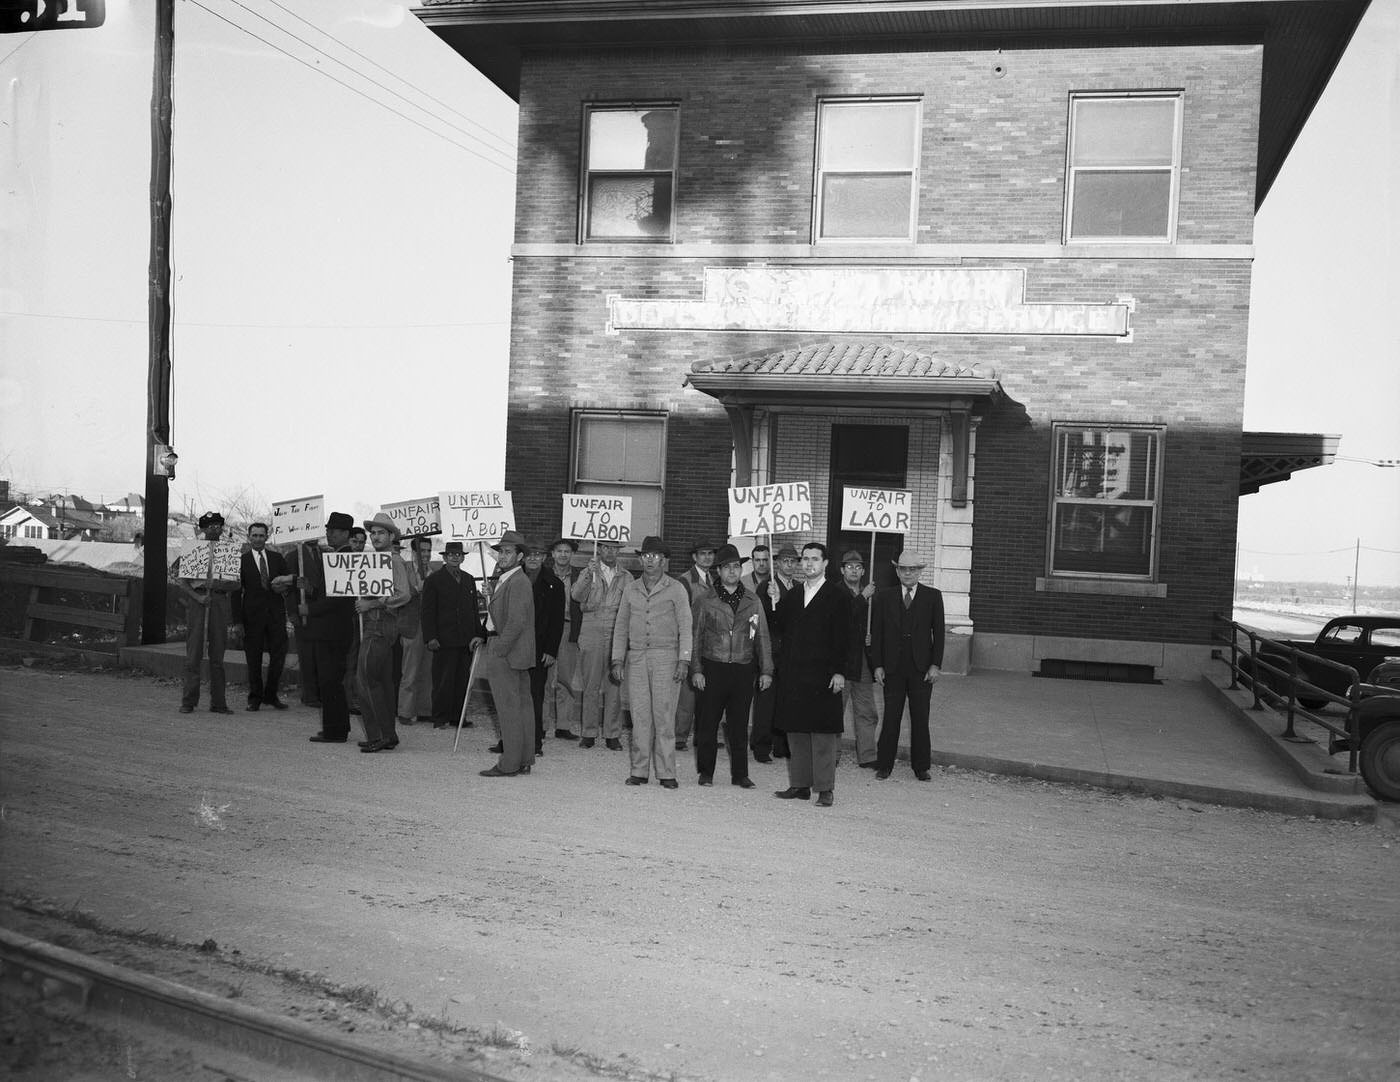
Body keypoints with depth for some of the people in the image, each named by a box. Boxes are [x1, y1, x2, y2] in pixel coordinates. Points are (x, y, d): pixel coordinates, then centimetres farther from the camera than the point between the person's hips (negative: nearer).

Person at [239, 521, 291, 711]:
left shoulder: (277, 558, 13)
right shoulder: (241, 560, 4)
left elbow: (289, 580, 12)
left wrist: (285, 582, -12)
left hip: (276, 612, 2)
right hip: (253, 614, -2)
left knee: (279, 653, 1)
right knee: (253, 658, 2)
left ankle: (271, 695, 15)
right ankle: (255, 697, 12)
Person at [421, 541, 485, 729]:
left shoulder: (469, 580, 16)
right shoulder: (433, 580, 0)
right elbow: (428, 612, -4)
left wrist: (478, 634, 12)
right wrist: (430, 637, -12)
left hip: (466, 641, 5)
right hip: (444, 641, -5)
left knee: (462, 680, 6)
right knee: (443, 681, -2)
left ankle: (458, 716, 14)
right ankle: (440, 718, 6)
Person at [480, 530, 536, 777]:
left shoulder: (518, 582, -16)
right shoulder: (505, 579, 17)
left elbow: (516, 621, -23)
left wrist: (498, 651, -20)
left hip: (507, 655, -10)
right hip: (517, 655, 10)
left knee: (509, 709, -6)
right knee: (522, 705, 13)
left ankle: (509, 764, -2)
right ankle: (524, 760, 19)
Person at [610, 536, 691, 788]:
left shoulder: (676, 589, 4)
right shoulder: (631, 589, 13)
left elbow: (685, 627, 1)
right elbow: (621, 626, 16)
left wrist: (683, 660, -9)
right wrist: (618, 660, 8)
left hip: (666, 656, -3)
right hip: (636, 657, 3)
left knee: (664, 715, -5)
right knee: (640, 716, 1)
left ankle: (666, 773, -1)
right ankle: (639, 771, 6)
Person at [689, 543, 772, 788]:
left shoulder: (753, 602, 9)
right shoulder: (706, 602, 5)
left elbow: (762, 638, 10)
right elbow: (695, 637, 5)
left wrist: (766, 670, 5)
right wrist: (696, 670, -3)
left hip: (743, 670, 1)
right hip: (713, 669, -1)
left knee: (739, 726, 6)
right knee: (708, 724, 3)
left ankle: (740, 774, 13)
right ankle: (706, 772, 14)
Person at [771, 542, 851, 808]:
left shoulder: (839, 595, -2)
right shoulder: (792, 595, 15)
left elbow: (843, 637, -7)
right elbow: (782, 629, 12)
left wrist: (839, 671, -13)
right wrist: (776, 602, 1)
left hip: (822, 674, -5)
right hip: (793, 674, 6)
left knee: (823, 731, -3)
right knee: (795, 731, 9)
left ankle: (825, 789, 3)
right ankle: (799, 785, 18)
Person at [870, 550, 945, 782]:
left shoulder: (933, 596, 4)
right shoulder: (884, 597, 6)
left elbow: (938, 632, 3)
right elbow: (876, 633, 6)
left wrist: (935, 665, -5)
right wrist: (877, 665, -1)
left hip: (921, 668, 0)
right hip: (893, 668, 0)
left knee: (920, 719, 4)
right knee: (891, 718, 3)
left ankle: (921, 767, 14)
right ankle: (884, 765, 11)